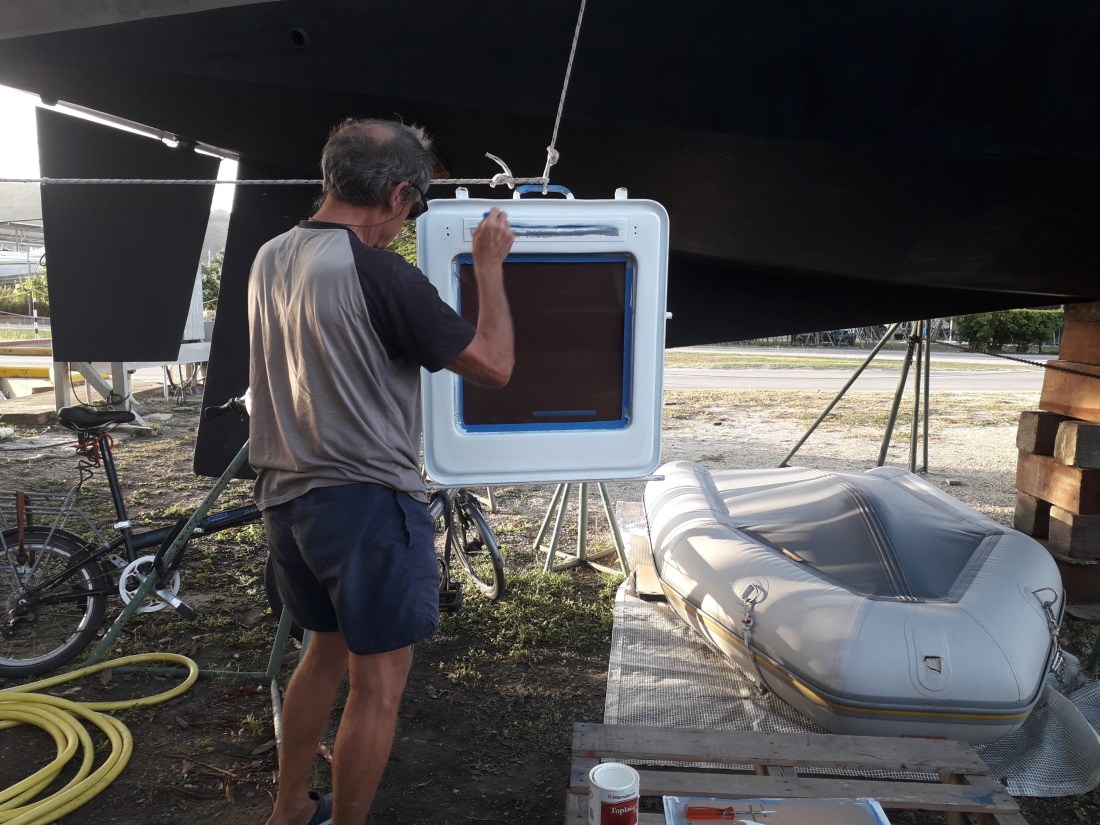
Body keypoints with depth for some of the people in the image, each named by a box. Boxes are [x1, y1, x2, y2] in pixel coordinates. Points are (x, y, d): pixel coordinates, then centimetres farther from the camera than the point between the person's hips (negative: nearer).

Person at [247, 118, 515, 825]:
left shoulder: (270, 259, 5)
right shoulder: (380, 275, -20)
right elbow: (495, 364, -14)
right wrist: (490, 264, -2)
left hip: (287, 497, 9)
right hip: (366, 503, -9)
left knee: (326, 650, 25)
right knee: (379, 686, 8)